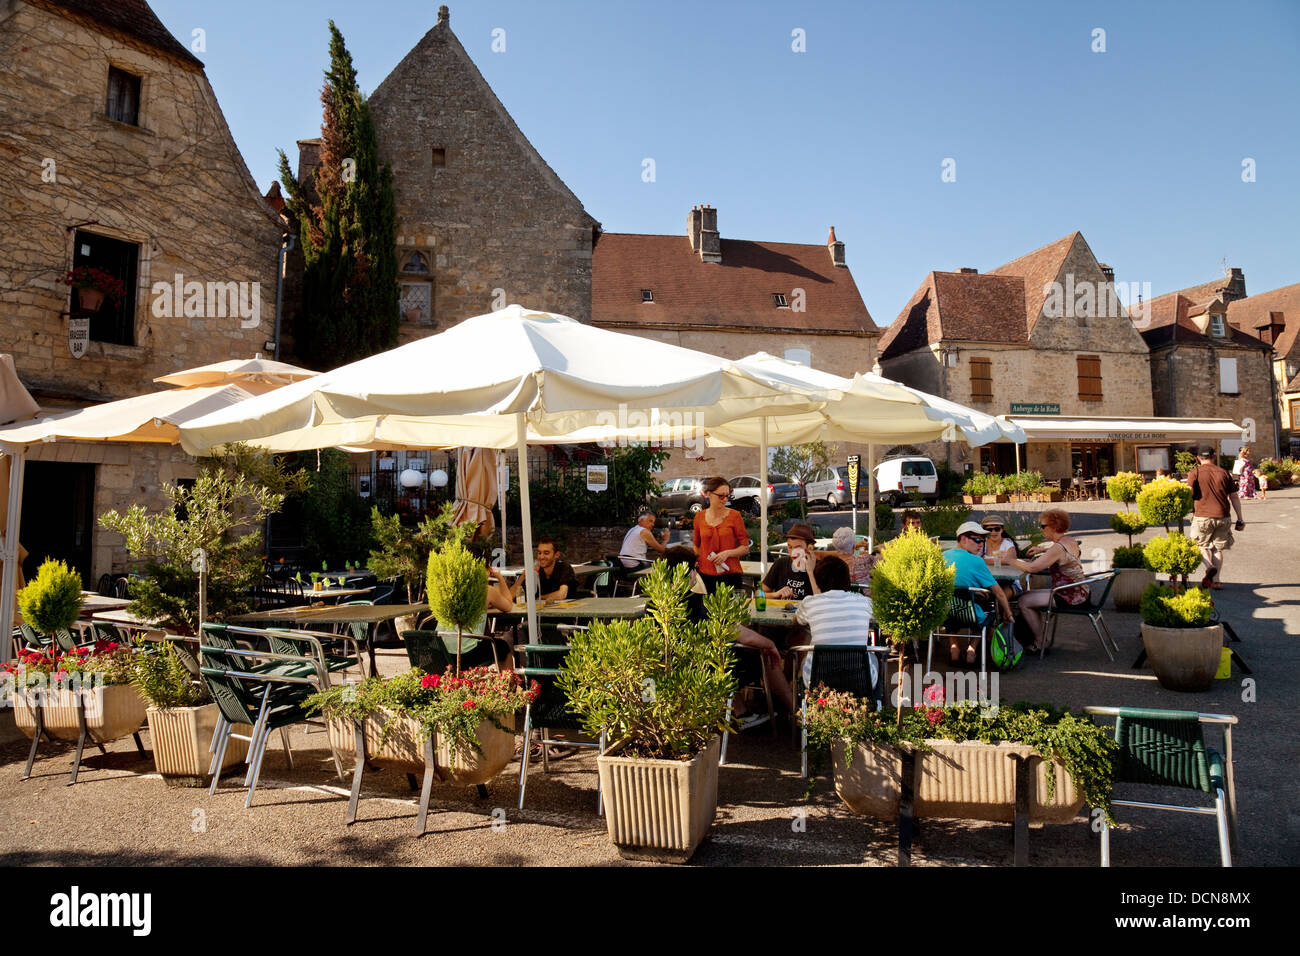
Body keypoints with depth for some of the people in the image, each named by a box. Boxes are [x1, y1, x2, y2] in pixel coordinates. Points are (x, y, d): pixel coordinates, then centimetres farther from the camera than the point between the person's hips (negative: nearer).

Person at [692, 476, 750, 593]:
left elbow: (745, 548, 1)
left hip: (730, 575, -2)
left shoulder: (734, 515, -1)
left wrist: (727, 553, -14)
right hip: (705, 575, 2)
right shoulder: (699, 516, 7)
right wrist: (694, 561, 4)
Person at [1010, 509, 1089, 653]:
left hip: (1068, 597, -10)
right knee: (1031, 594, 19)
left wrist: (1011, 560, -15)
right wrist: (1041, 549, 17)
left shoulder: (1058, 548, -24)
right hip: (1079, 592, 10)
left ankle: (1040, 643, 7)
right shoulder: (1071, 541, 6)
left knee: (1024, 601, -7)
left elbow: (1032, 568, -29)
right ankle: (1039, 637, 23)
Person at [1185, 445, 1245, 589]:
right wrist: (1240, 519, 13)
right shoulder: (1224, 473, 8)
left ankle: (1209, 566, -13)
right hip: (1222, 517, 3)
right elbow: (1234, 497, 10)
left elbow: (1189, 495, -10)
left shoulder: (1194, 473, -1)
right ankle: (1217, 581, 9)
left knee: (1202, 545, 15)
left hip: (1202, 517, -3)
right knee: (1218, 548, 14)